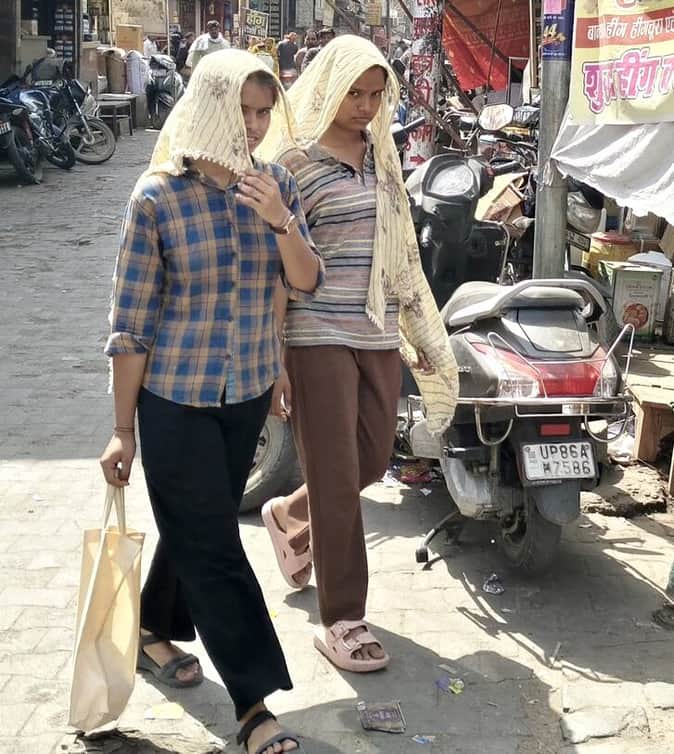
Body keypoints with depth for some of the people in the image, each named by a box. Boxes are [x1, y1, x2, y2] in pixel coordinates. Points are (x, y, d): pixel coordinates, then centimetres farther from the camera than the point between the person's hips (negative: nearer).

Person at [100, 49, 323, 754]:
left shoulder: (275, 184, 1)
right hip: (174, 397, -5)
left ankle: (157, 631, 42)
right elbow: (131, 321, -10)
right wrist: (123, 429, -9)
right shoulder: (157, 196, -13)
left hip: (249, 391, 5)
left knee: (196, 526, 19)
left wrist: (279, 219, -22)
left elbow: (306, 283, -3)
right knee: (214, 544, -2)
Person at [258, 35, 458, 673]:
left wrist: (420, 331, 18)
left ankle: (288, 516, 43)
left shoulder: (381, 155, 13)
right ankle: (342, 620, 11)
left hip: (378, 334, 7)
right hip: (318, 338, -7)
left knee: (372, 461, 14)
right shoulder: (297, 160, -8)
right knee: (337, 481, -2)